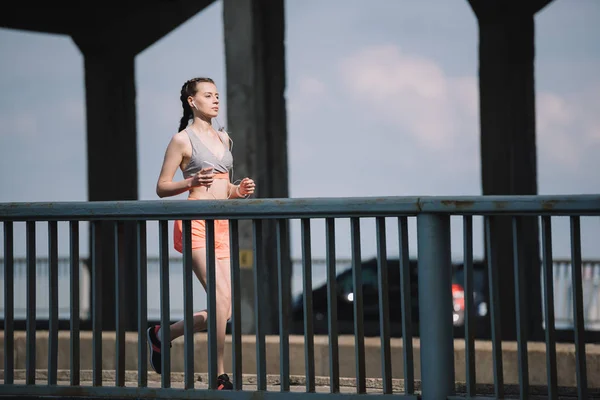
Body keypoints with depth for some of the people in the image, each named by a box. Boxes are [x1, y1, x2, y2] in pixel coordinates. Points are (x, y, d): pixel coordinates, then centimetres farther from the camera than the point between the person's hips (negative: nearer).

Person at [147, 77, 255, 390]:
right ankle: (220, 378, -10)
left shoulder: (224, 139, 19)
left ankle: (162, 334, 23)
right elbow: (161, 188, -1)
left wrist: (239, 191, 7)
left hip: (222, 225, 7)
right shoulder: (182, 139, 0)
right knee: (222, 297, -18)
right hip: (195, 223, -7)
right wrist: (191, 182, -18)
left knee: (223, 311, 1)